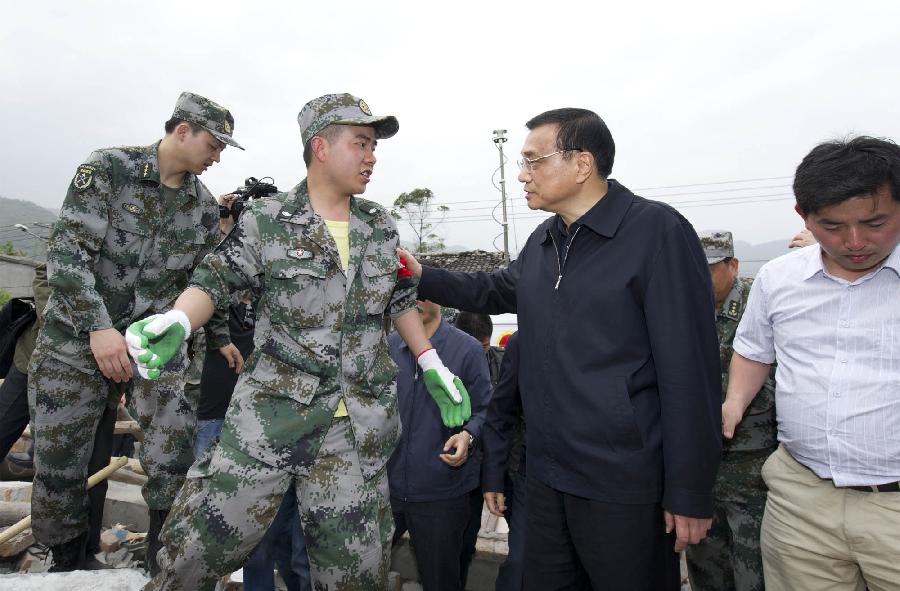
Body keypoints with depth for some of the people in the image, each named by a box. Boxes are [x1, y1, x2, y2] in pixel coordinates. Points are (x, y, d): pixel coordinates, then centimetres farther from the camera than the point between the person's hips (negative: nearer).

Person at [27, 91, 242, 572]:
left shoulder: (205, 206, 4)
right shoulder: (108, 168, -7)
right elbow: (66, 251, -14)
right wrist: (98, 326, -23)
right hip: (76, 338, -2)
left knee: (175, 458, -10)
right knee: (58, 468, 8)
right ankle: (67, 567, 33)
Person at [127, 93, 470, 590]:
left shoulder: (381, 226, 8)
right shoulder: (266, 222, -3)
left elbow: (399, 299, 16)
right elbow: (214, 282, -2)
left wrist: (432, 367, 12)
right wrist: (176, 322, -23)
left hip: (360, 424, 3)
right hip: (273, 412, -2)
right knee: (205, 536, 3)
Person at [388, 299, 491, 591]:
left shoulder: (468, 349, -7)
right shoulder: (388, 345, 3)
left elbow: (483, 410, -3)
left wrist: (468, 435, -22)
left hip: (441, 489, -3)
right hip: (386, 482, 3)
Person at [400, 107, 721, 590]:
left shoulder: (658, 232, -14)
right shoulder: (542, 242, 8)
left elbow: (690, 372, -16)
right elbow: (496, 291, 26)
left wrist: (689, 495, -14)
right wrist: (422, 277, 12)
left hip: (625, 487, -6)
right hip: (547, 477, 7)